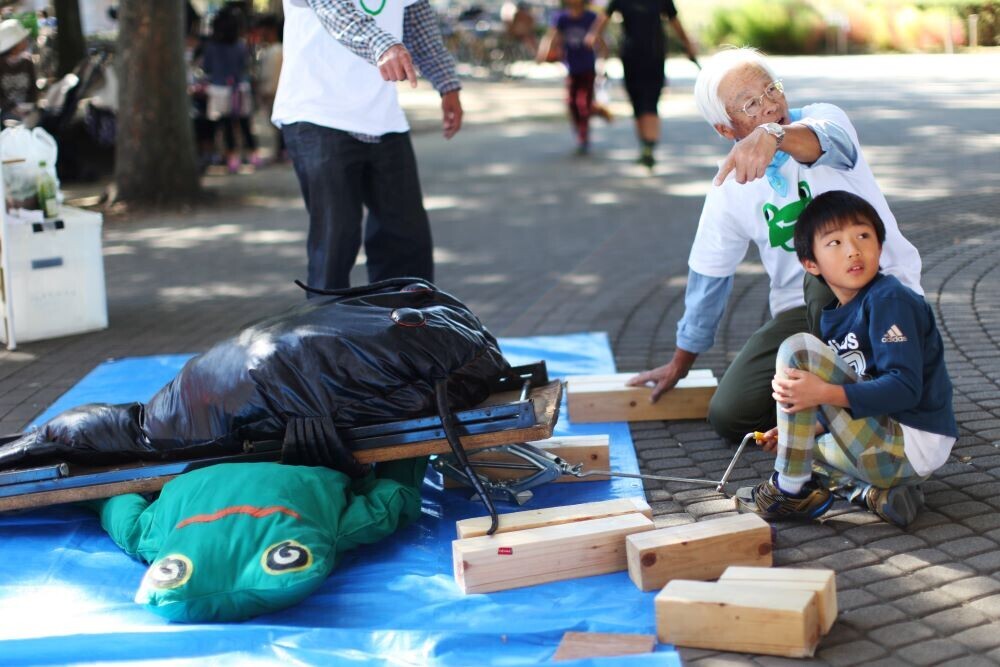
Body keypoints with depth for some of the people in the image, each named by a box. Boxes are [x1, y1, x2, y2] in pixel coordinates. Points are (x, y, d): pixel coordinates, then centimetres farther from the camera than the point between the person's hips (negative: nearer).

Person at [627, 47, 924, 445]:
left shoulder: (823, 117, -9)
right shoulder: (730, 185, 1)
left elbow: (831, 142, -37)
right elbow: (708, 275, 13)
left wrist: (773, 134, -60)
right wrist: (680, 363, 21)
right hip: (799, 310, 4)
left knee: (825, 277, -38)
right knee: (729, 416, -12)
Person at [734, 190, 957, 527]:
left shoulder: (891, 301, -14)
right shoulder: (834, 315, 13)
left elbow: (905, 388, -23)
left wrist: (824, 392, -30)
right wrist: (800, 429, 11)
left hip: (911, 446, -10)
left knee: (797, 350, -16)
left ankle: (791, 488, -10)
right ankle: (881, 490, 6)